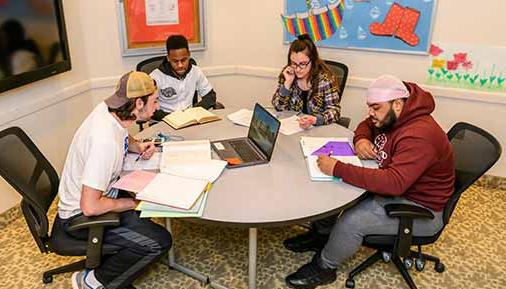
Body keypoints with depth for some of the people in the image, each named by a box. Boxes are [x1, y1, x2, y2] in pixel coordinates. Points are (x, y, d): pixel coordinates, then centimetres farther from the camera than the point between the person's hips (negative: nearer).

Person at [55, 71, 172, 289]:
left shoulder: (107, 109, -8)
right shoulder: (105, 141, -35)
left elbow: (123, 137, 18)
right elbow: (90, 207, -33)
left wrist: (137, 146, -3)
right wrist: (134, 203, -19)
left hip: (97, 194, 9)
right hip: (80, 216, -9)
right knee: (159, 242, -18)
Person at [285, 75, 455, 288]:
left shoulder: (419, 136, -31)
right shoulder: (390, 117, -3)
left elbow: (393, 182, -42)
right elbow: (367, 125, 18)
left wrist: (338, 169, -40)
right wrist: (361, 139, -8)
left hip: (421, 210, -9)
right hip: (397, 187, 9)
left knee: (351, 222, -23)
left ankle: (324, 267, 2)